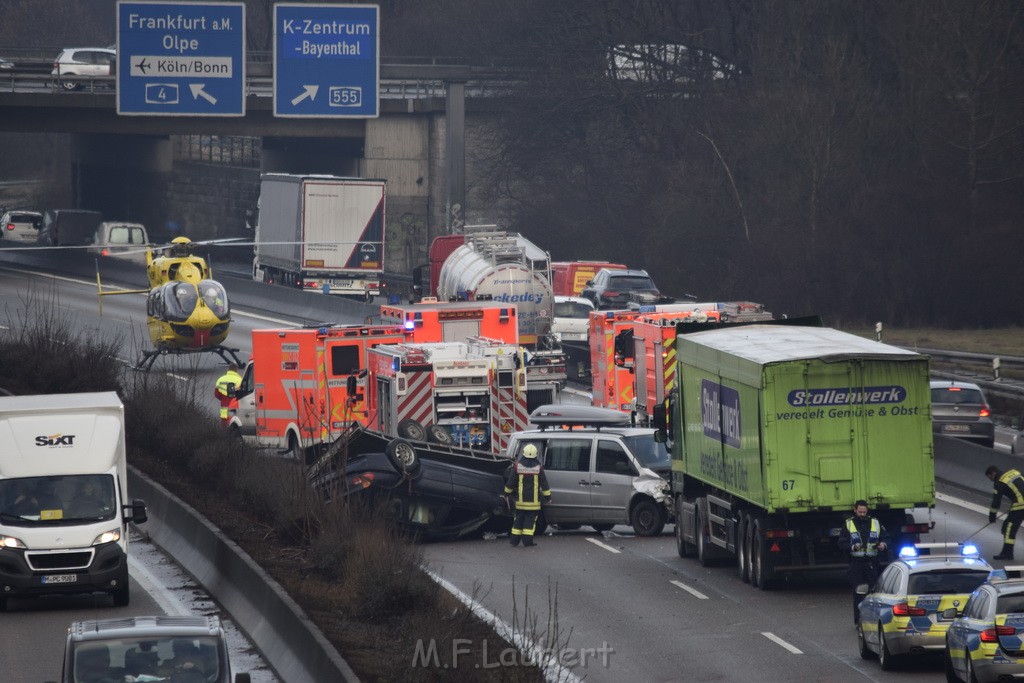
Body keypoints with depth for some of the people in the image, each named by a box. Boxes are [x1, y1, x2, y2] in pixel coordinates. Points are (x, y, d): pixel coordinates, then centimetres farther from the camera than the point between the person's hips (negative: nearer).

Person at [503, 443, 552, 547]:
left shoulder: (517, 466, -3)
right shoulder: (538, 468, -5)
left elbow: (510, 482, 4)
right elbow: (544, 484, 1)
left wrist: (507, 492, 18)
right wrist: (547, 496, 10)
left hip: (520, 499, 2)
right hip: (534, 500, -2)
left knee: (518, 519, 11)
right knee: (530, 519, 1)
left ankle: (514, 540, 13)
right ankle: (527, 541, -3)